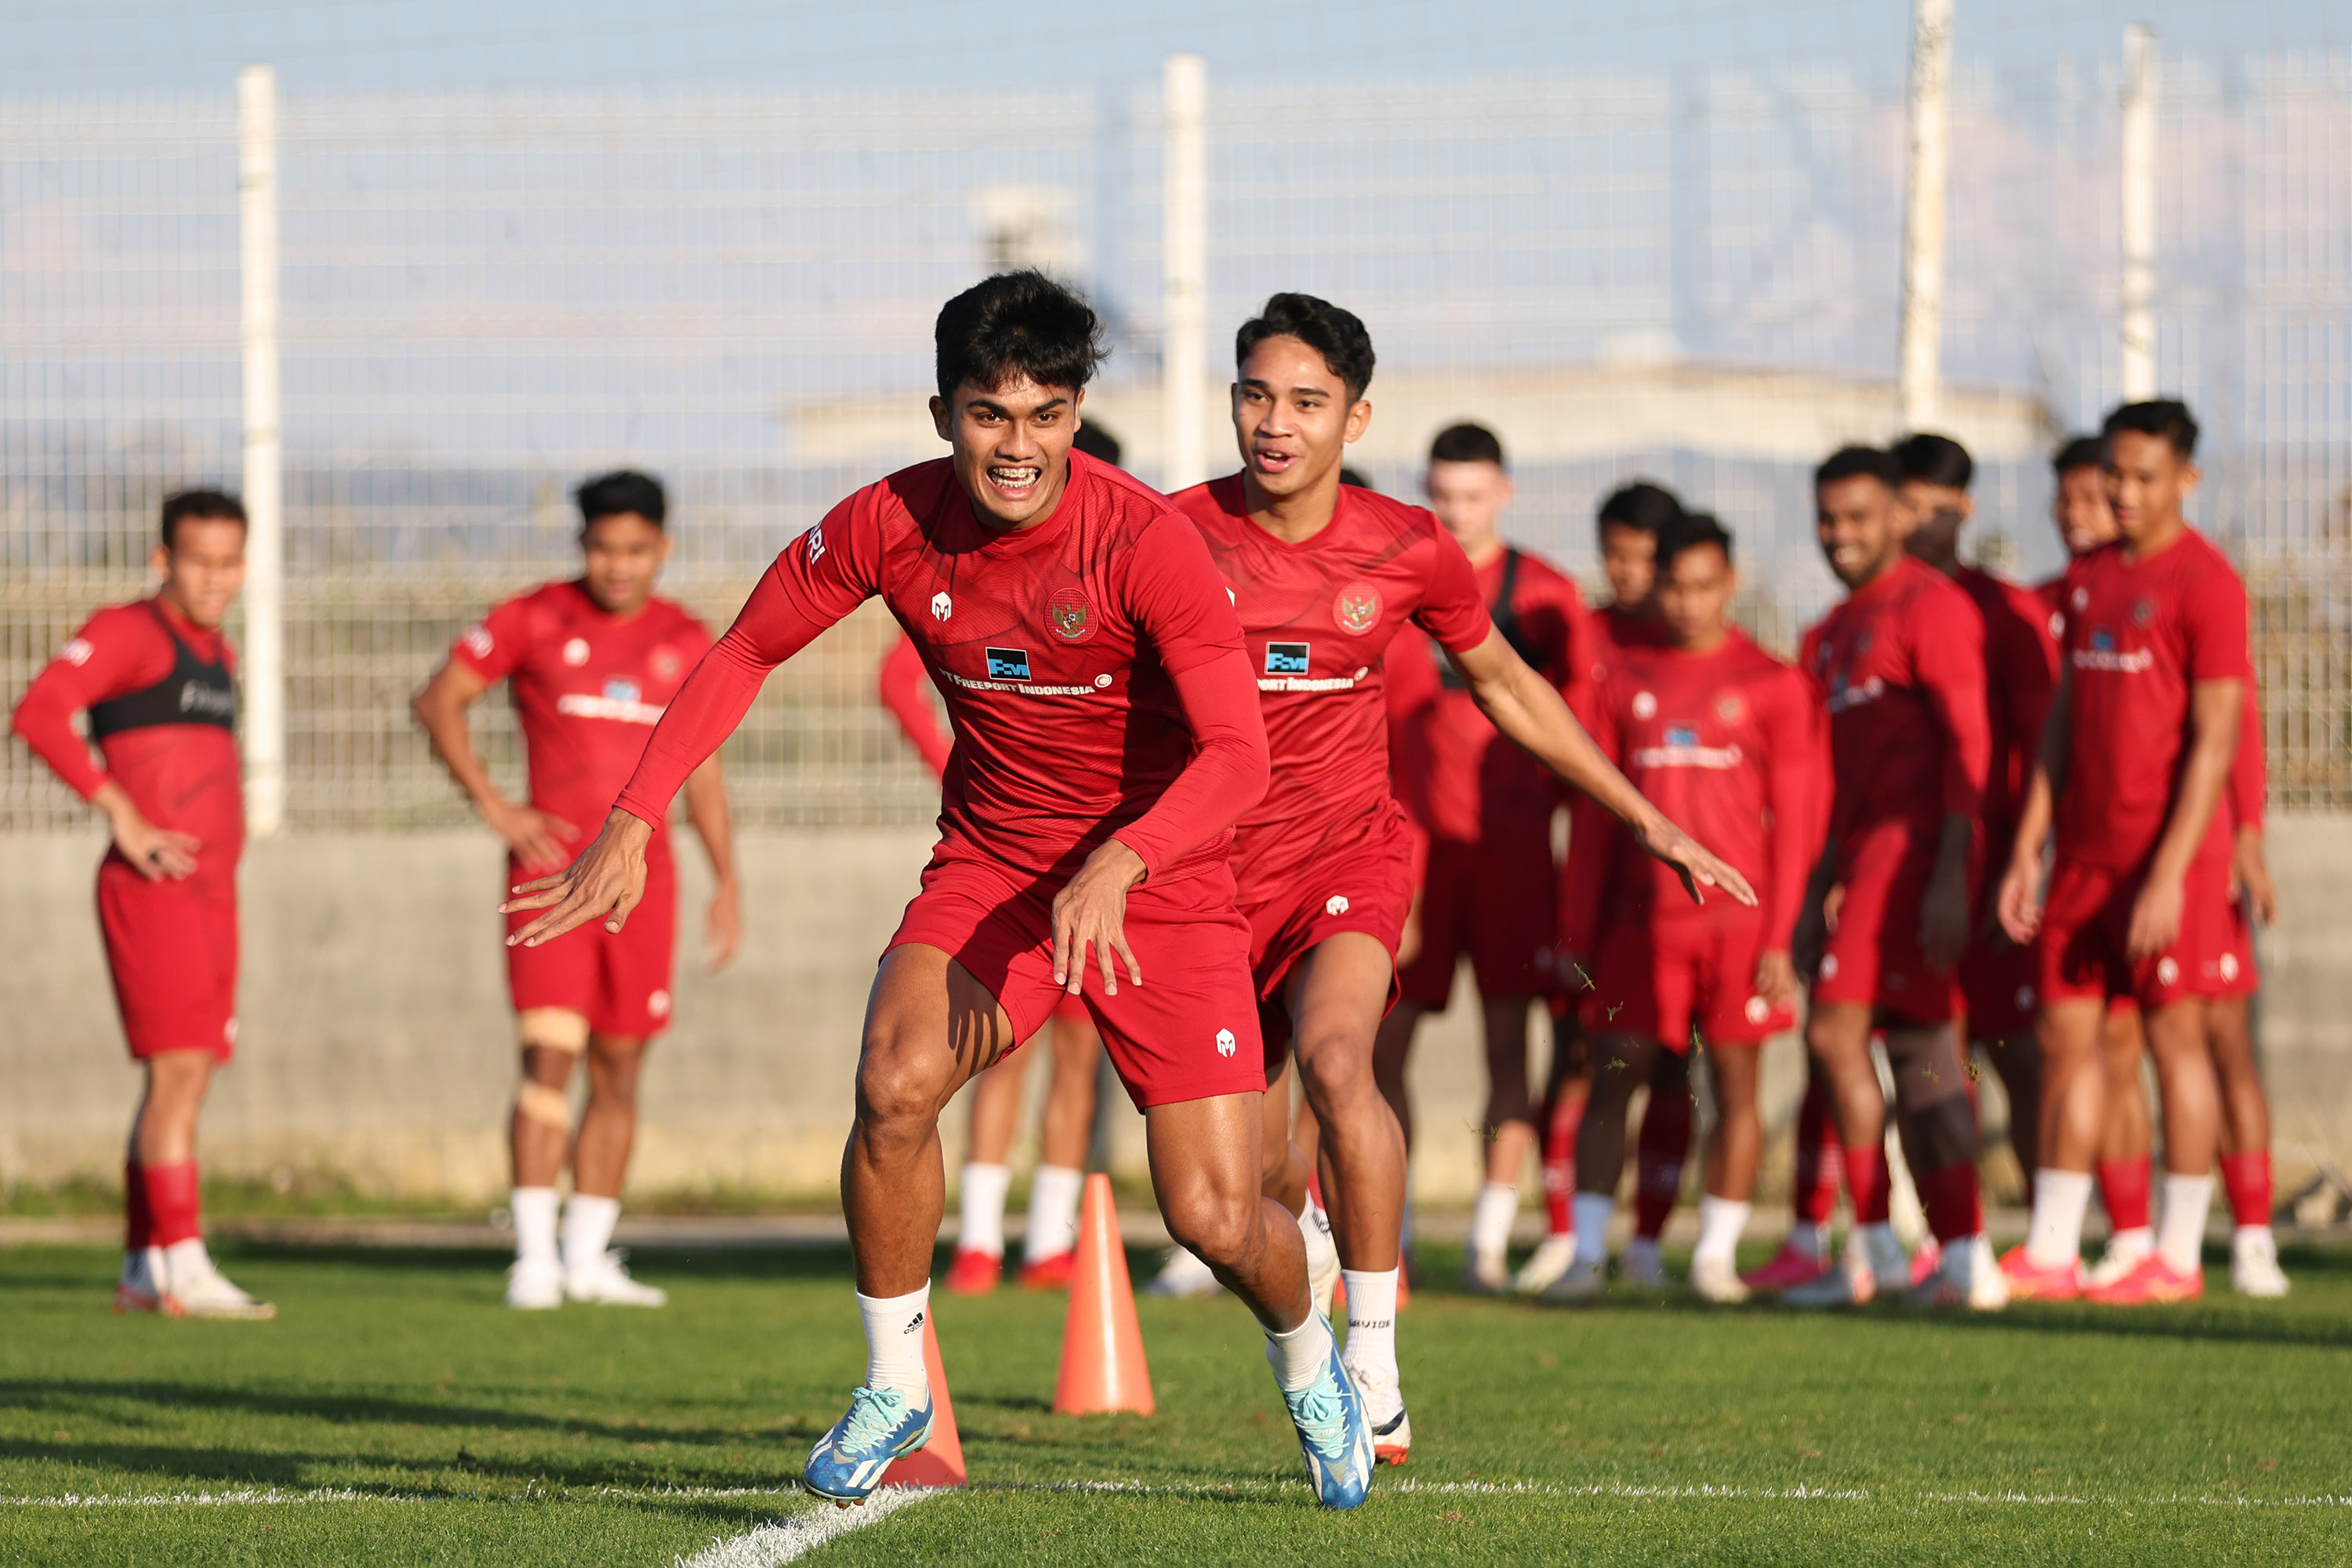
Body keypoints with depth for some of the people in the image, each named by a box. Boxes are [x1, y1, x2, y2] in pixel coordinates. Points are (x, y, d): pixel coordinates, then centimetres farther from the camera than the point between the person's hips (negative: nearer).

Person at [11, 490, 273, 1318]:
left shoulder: (215, 652, 19)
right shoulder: (125, 631, -7)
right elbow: (38, 713, -20)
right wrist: (123, 817, -21)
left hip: (211, 892, 8)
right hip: (152, 886, -8)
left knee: (183, 1081, 9)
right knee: (178, 1067, -15)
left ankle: (143, 1270, 15)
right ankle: (184, 1268, -20)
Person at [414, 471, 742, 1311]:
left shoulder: (686, 642, 9)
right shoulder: (535, 619, -1)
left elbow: (701, 769, 16)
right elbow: (439, 701, 2)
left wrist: (727, 885, 11)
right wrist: (493, 807, -7)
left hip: (641, 872, 4)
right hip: (552, 864, -4)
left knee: (619, 1071, 7)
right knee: (550, 1055, -14)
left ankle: (588, 1257, 15)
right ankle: (535, 1257, -14)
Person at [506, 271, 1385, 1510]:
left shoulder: (1146, 542, -23)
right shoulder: (891, 525, -12)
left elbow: (1237, 755, -29)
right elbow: (744, 654, 3)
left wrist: (1116, 868, -45)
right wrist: (631, 824, -5)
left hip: (1160, 884, -3)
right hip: (990, 866, 3)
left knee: (1215, 1216, -8)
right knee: (894, 1083, -27)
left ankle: (1308, 1362, 29)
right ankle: (894, 1386, -5)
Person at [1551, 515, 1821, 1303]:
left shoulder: (1771, 685, 3)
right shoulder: (1624, 683, 11)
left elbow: (1794, 821, 2)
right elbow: (1594, 814, 12)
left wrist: (1780, 936, -5)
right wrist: (1577, 934, 8)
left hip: (1738, 920, -2)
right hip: (1641, 916, 2)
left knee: (1735, 1083, 0)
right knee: (1611, 1075, -2)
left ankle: (1717, 1254, 8)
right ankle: (1587, 1252, 2)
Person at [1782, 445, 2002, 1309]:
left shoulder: (1929, 606, -8)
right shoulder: (1836, 633, 21)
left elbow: (1968, 743, -14)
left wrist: (1951, 874, -21)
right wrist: (1822, 886, 22)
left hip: (1914, 846, -10)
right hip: (1865, 850, 10)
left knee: (1835, 1029, -12)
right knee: (1921, 1048, 6)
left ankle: (1873, 1248, -9)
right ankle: (1968, 1261, 5)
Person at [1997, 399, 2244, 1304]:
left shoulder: (2204, 584, -10)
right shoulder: (2089, 580, 13)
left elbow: (2215, 739, -14)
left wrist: (2169, 873, -18)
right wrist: (2027, 849, 10)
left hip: (2166, 855, -7)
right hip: (2085, 849, 7)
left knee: (2174, 1034, -3)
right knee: (2065, 1034, 6)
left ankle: (2178, 1259, 2)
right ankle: (2050, 1255, 9)